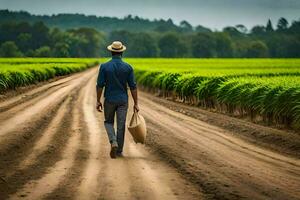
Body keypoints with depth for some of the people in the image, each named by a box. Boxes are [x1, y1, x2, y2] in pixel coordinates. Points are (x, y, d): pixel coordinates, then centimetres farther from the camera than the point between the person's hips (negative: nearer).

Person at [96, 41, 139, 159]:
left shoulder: (104, 66, -8)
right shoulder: (128, 67, -5)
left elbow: (100, 85, -8)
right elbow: (133, 87, -4)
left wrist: (98, 101, 1)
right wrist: (136, 103, 2)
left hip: (109, 100, -1)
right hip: (123, 100, 1)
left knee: (108, 122, 18)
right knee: (121, 125, 8)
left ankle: (113, 142, -6)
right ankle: (119, 151, 12)